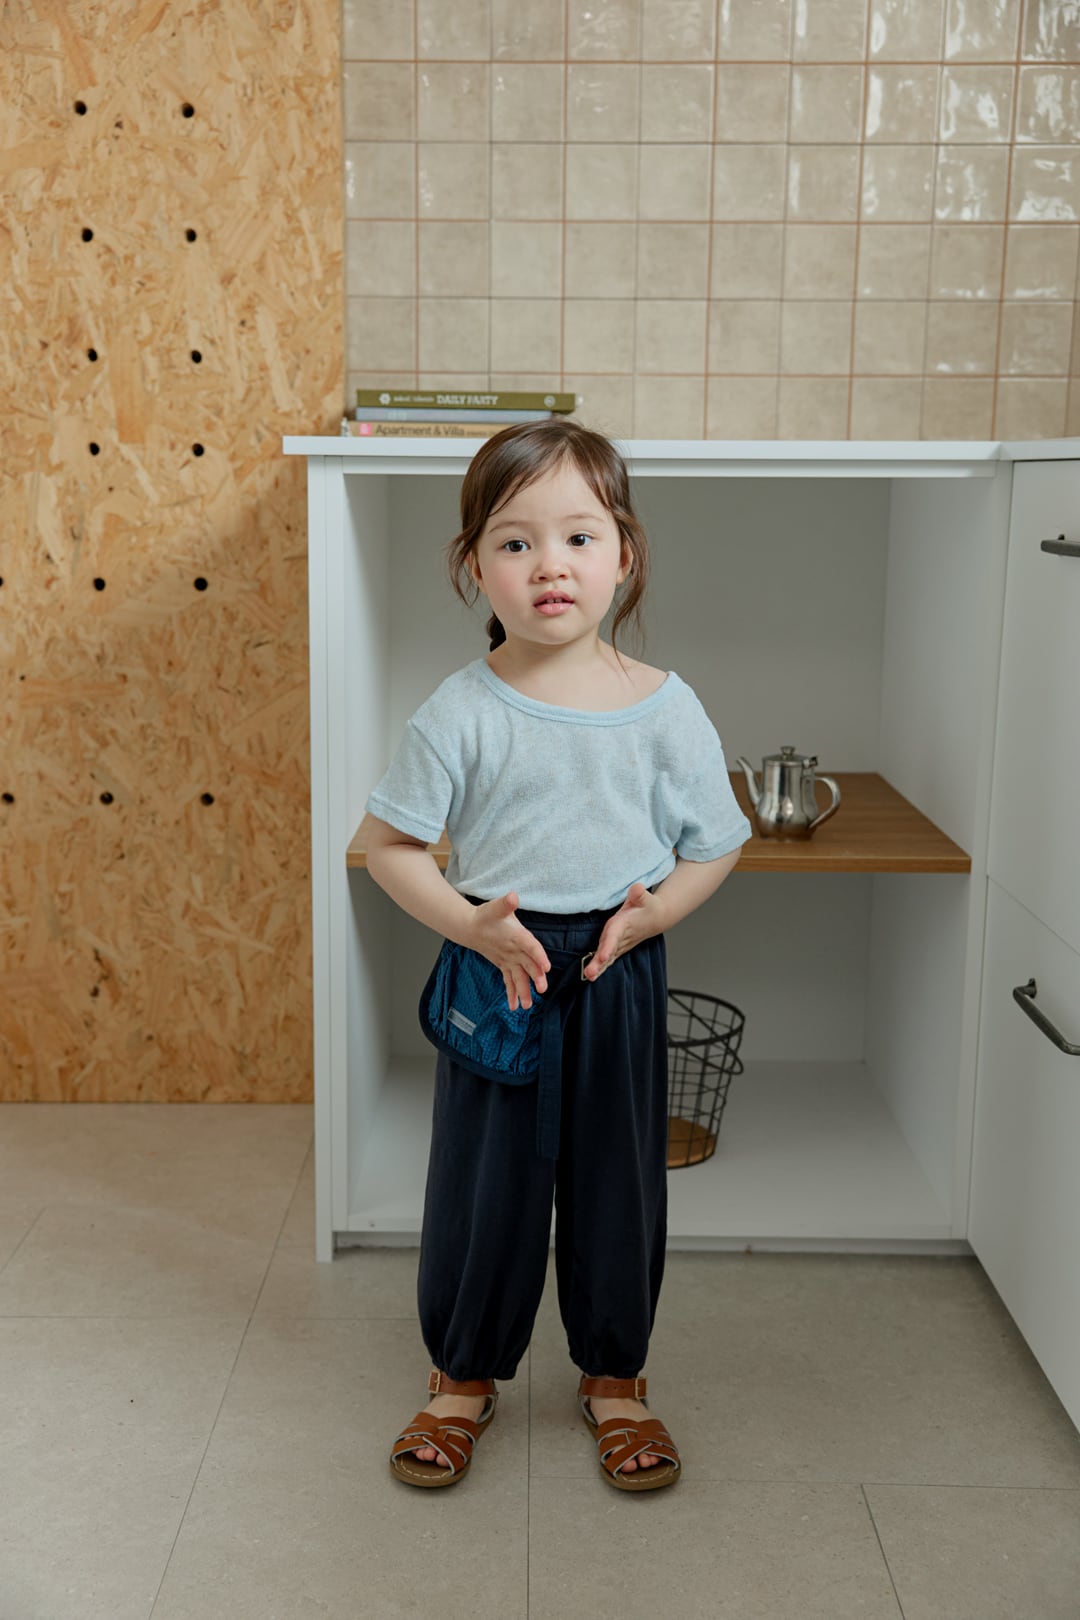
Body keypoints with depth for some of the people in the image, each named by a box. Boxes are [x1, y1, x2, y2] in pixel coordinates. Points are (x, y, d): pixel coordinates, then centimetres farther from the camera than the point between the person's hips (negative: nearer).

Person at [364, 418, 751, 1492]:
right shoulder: (462, 711, -9)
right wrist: (472, 926, -17)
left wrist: (649, 915, -12)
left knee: (616, 1179, 13)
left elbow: (717, 844, 5)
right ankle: (465, 1373, 33)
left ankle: (613, 1377, 35)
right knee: (482, 1180, 10)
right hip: (498, 972, -1)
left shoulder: (664, 707, -5)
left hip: (619, 977, 2)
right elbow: (391, 843, -3)